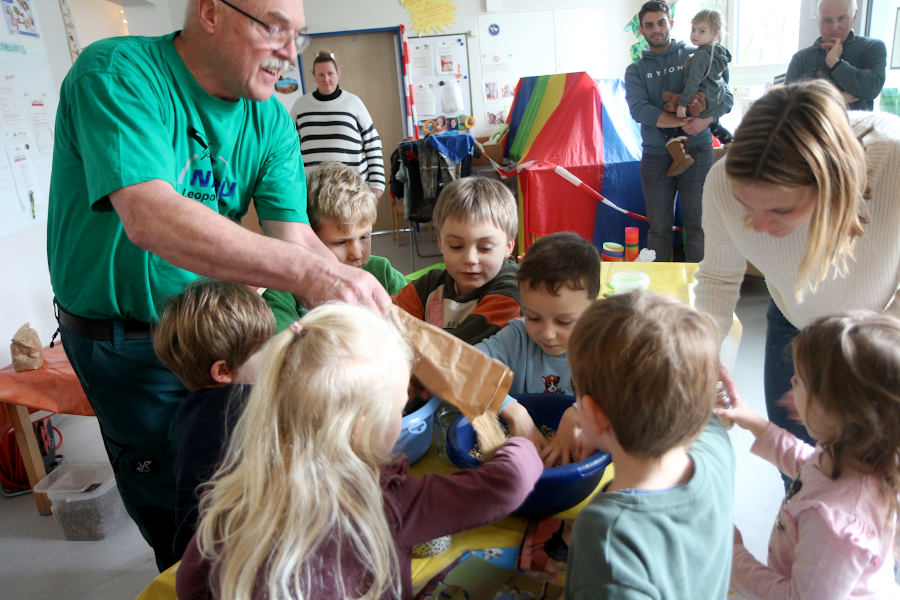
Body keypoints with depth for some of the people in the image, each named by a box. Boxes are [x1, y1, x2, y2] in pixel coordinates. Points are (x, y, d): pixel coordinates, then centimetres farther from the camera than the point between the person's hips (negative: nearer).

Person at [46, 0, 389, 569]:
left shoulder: (271, 120, -5)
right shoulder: (117, 74, -24)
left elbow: (295, 235, -14)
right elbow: (151, 218, -39)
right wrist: (307, 272, -49)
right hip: (125, 338, -5)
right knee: (180, 517, 8)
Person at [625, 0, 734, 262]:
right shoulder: (636, 70, 9)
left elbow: (725, 96, 2)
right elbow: (638, 109, -9)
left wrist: (706, 120, -20)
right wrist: (682, 122, -19)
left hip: (697, 152, -1)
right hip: (655, 158, 1)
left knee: (698, 226, 1)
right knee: (659, 228, 7)